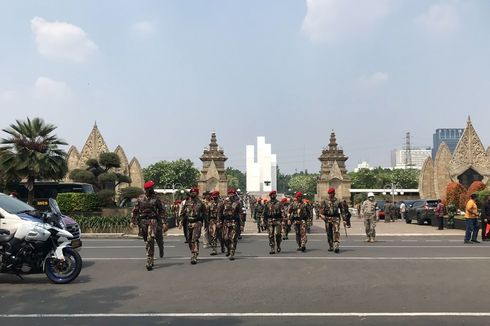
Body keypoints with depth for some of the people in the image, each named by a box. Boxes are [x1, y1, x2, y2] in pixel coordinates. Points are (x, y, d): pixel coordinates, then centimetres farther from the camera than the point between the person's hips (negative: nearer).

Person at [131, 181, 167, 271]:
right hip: (143, 221, 3)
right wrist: (132, 221, 2)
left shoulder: (155, 198, 0)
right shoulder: (140, 198, 6)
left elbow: (162, 211, 1)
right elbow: (135, 210, 10)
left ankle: (149, 262, -13)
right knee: (148, 240, 14)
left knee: (150, 240, -16)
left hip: (153, 220, -3)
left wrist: (164, 223, -5)